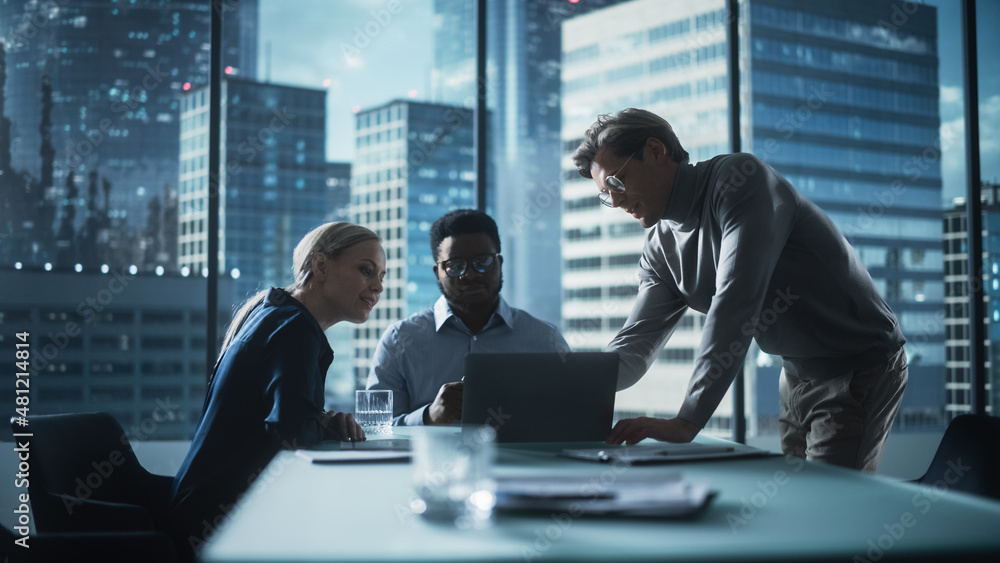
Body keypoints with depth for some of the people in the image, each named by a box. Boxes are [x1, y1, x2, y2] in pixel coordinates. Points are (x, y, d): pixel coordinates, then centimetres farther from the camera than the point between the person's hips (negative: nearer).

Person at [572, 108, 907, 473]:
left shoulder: (739, 179, -22)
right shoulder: (661, 249, 3)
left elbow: (736, 302, -32)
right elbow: (635, 346, 0)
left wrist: (687, 422, -37)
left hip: (861, 368, -8)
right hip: (798, 375, 8)